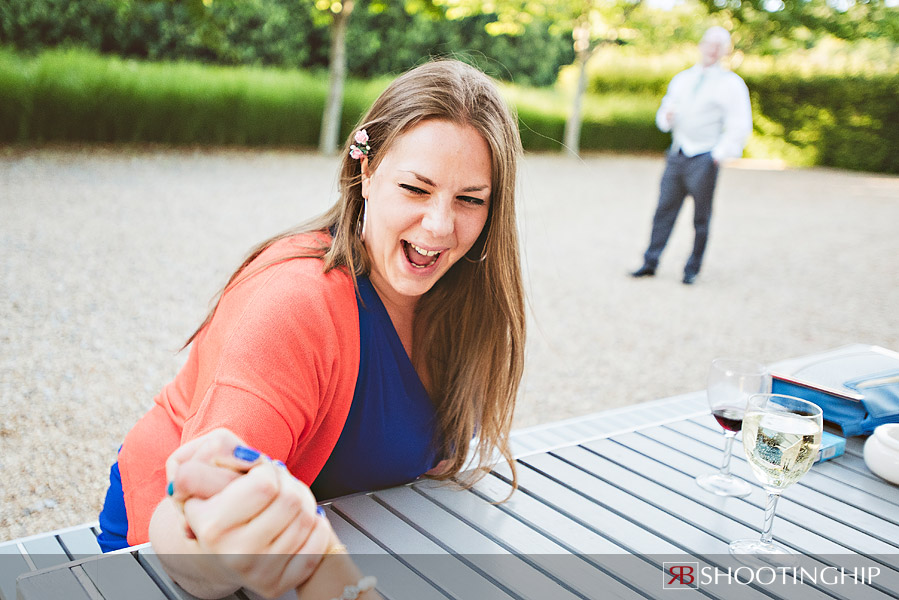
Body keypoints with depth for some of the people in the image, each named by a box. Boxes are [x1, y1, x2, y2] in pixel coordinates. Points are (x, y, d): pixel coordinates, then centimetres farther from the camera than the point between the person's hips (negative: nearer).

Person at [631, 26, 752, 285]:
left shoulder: (731, 83, 0)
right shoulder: (681, 79, 16)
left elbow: (740, 127, -4)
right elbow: (663, 114, 21)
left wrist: (719, 155, -11)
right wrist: (666, 117, -3)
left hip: (704, 159, -4)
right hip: (676, 154, 4)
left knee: (701, 217, 1)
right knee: (664, 210, 2)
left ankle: (692, 269, 10)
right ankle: (650, 263, 7)